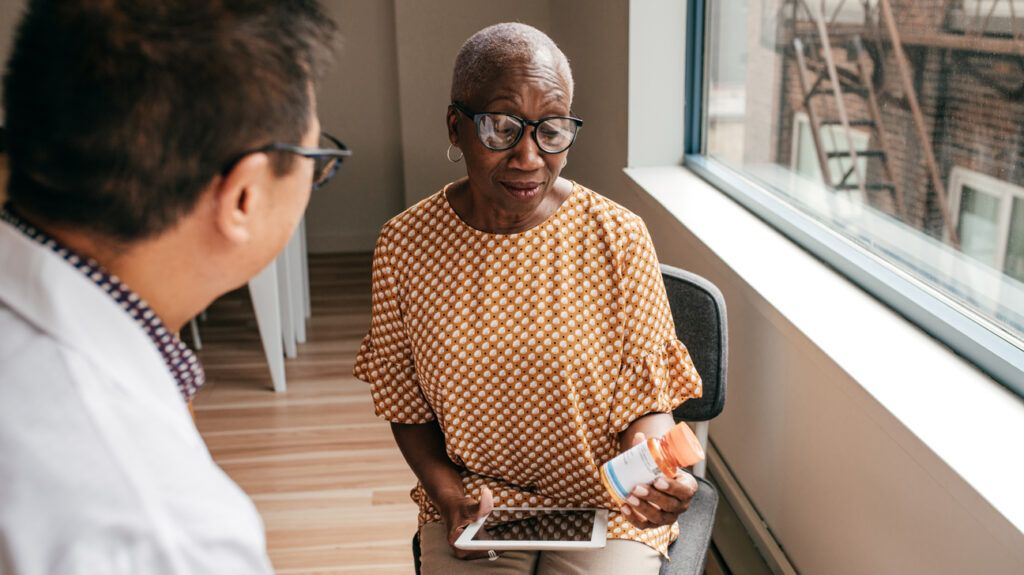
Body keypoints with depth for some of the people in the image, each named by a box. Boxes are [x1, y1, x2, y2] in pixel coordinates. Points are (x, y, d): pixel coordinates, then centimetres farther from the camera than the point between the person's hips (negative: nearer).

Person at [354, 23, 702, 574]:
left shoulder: (619, 237, -11)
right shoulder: (405, 244, -8)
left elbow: (645, 399, -5)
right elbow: (406, 404, 2)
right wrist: (448, 494, -12)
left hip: (603, 506, 0)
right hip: (471, 505, 1)